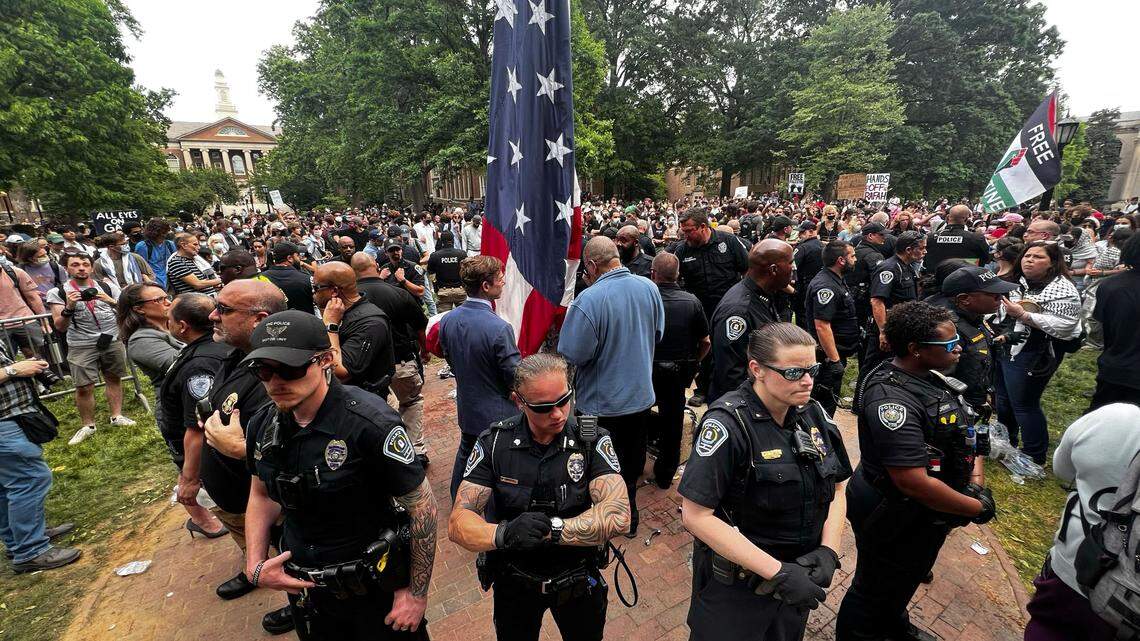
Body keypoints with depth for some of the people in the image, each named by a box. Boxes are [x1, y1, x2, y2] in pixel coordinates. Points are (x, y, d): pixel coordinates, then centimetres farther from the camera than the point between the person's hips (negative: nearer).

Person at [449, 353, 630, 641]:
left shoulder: (593, 440, -19)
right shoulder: (494, 443, -17)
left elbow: (618, 516, -30)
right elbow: (459, 522, -21)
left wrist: (549, 529, -37)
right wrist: (504, 533, -40)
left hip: (578, 580, 0)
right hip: (513, 582, 1)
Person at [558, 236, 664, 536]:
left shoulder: (588, 300, -28)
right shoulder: (649, 288, -8)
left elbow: (571, 355, -24)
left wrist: (570, 318, -8)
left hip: (603, 402, -5)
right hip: (641, 396, 6)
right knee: (632, 463, 24)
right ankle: (629, 515, 43)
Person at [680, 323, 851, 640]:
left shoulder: (814, 414, -6)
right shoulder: (728, 423, -25)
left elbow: (836, 489, 6)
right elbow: (695, 515, -27)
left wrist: (828, 550, -9)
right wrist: (776, 572, -25)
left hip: (801, 574, 6)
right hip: (736, 586, -6)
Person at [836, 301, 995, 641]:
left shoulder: (930, 376, -4)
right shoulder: (892, 399, -34)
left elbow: (963, 432, 7)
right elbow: (915, 483, -33)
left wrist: (977, 483, -6)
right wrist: (977, 508, -19)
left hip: (928, 516, 10)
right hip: (895, 519, -10)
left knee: (908, 579, 33)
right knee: (873, 591, 15)